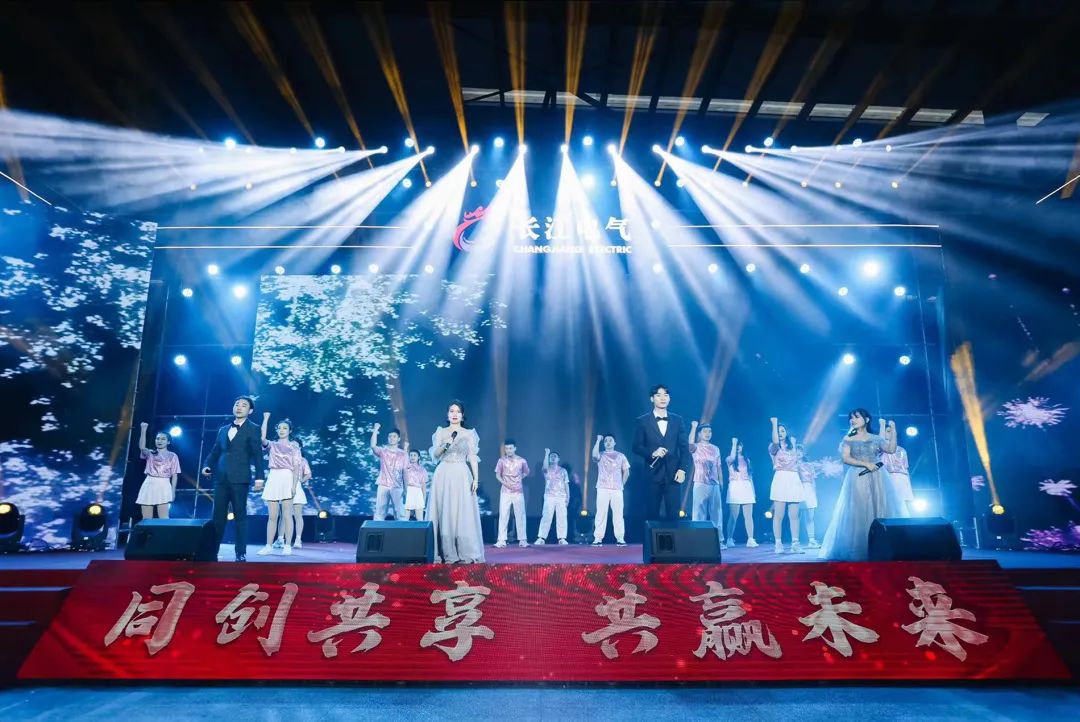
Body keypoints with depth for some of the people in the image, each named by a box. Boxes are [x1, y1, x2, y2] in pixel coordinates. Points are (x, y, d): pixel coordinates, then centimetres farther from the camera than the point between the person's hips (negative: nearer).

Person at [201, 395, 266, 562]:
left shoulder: (252, 429, 3)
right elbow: (215, 451, 20)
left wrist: (259, 477, -13)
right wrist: (207, 465, -1)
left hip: (239, 479, -5)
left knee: (240, 516, -2)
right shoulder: (223, 430, 20)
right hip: (221, 478, 5)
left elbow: (257, 454, -4)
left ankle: (241, 554, 2)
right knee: (218, 516, 5)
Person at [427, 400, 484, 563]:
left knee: (463, 513, -5)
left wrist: (476, 478, -5)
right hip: (443, 475, 1)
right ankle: (448, 554, 0)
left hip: (461, 475, -1)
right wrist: (445, 444, -13)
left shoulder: (469, 433, 8)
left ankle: (466, 554, -4)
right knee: (443, 512, -3)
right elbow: (434, 455, 5)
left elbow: (473, 457, 4)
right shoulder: (440, 432, 11)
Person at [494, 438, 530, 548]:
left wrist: (518, 479, 3)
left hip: (518, 492, 0)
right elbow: (497, 475, 3)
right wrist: (505, 482, -13)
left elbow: (526, 473, 16)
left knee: (520, 516, 2)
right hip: (505, 492, 0)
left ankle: (522, 540, 7)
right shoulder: (501, 461, -2)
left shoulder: (522, 461, -1)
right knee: (503, 516, -2)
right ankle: (501, 540, 0)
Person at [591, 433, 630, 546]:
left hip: (617, 489, 1)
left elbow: (626, 472, 13)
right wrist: (598, 440, -7)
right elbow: (594, 455, -14)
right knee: (601, 513, -5)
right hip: (602, 489, -1)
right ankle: (598, 538, -5)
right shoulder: (600, 455, 10)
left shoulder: (620, 456, 14)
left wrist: (622, 484, 5)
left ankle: (620, 538, -1)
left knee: (618, 514, -3)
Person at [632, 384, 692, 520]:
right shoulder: (643, 421, 4)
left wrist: (683, 469, -6)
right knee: (652, 514, 2)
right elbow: (636, 447, 1)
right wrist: (652, 453, -17)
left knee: (674, 515, 0)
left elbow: (684, 448, 7)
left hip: (674, 474, 2)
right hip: (653, 475, -1)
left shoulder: (677, 420, 10)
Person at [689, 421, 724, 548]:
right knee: (699, 512, -4)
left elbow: (718, 468, 15)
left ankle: (719, 540, 11)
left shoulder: (715, 449, 15)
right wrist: (694, 427, -18)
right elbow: (690, 444, -24)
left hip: (715, 485, 4)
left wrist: (721, 483, 8)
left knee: (716, 513, 6)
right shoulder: (696, 448, 1)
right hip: (700, 484, -4)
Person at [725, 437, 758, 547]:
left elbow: (750, 476, 16)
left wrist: (753, 491, 11)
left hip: (747, 488, 3)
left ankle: (750, 539, -4)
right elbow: (732, 458, -21)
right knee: (733, 516, -5)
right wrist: (734, 443, -10)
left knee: (749, 516, -3)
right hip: (735, 487, -3)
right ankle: (730, 539, 1)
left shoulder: (746, 460, 17)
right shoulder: (729, 459, 6)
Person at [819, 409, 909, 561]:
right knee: (859, 513, -5)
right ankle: (858, 551, -5)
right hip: (858, 479, -2)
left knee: (880, 510, -3)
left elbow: (891, 449, -2)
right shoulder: (848, 439, 6)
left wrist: (893, 431, -7)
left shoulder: (875, 438, 11)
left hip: (877, 479, 2)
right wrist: (866, 464, -15)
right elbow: (846, 458, -6)